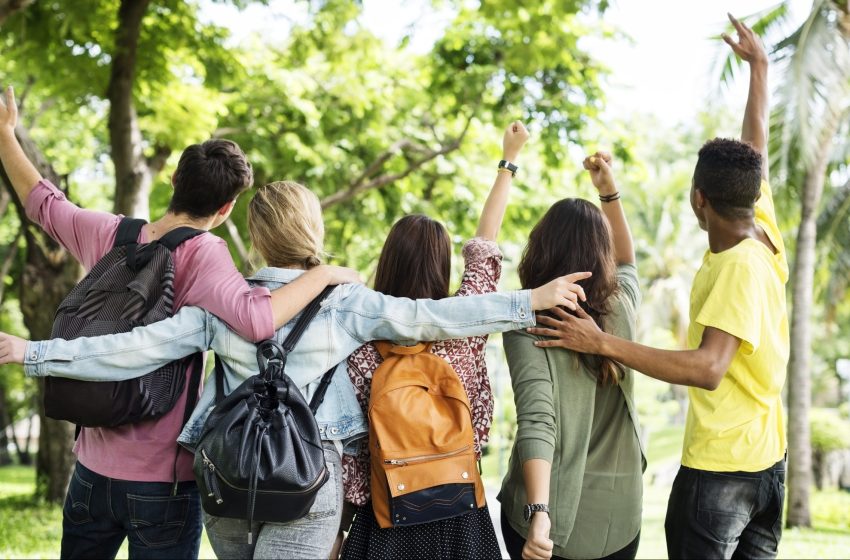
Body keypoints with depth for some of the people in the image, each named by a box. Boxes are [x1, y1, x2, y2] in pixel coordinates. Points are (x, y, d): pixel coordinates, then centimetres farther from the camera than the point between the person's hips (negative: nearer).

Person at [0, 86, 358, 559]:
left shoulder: (109, 235, 0)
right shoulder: (200, 255, -17)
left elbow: (42, 201, 17)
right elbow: (258, 319, -33)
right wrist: (325, 273, -20)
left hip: (92, 470, 6)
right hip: (162, 483, -5)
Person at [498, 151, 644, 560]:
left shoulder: (527, 323, -13)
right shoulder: (621, 307, -2)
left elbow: (536, 421, -26)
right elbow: (626, 262, 23)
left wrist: (538, 513, -34)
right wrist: (609, 191, 19)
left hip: (552, 513, -3)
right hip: (618, 512, 3)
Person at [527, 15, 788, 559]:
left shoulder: (738, 268, -22)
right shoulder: (765, 234, 0)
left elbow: (708, 368, -32)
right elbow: (757, 148, 15)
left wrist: (603, 343, -34)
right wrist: (759, 65, 30)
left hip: (718, 467, -8)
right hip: (768, 459, 8)